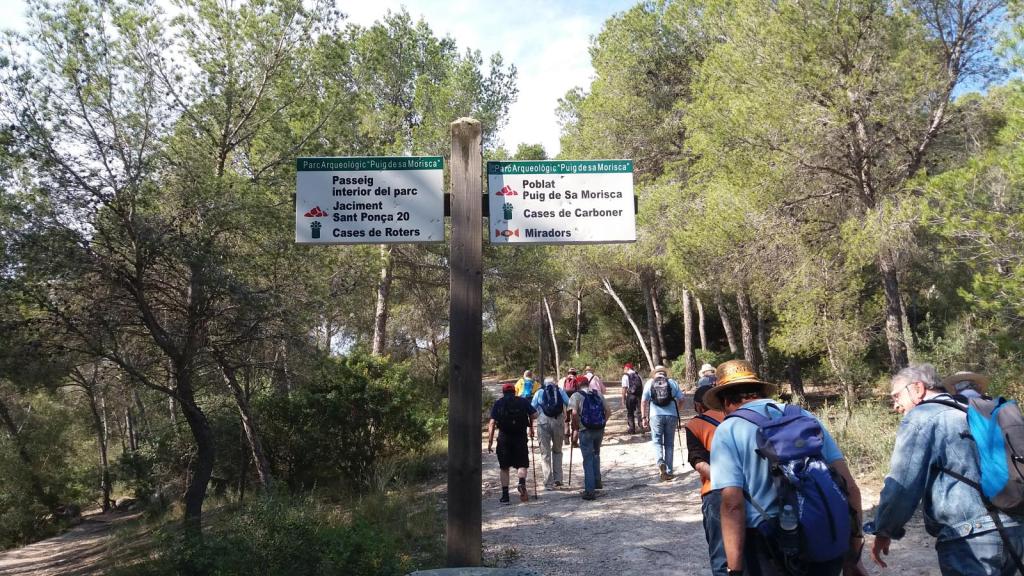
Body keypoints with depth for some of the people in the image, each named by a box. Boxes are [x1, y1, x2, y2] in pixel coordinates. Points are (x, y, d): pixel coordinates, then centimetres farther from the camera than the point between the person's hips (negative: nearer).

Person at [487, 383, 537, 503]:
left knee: (504, 467, 10)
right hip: (520, 437, 0)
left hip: (504, 438, 1)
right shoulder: (523, 401, 8)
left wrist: (490, 440, -3)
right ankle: (522, 483, -20)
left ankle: (505, 495, 7)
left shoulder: (498, 403, 8)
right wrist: (531, 426, 19)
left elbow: (492, 423, -2)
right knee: (522, 464, 9)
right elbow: (534, 415, 0)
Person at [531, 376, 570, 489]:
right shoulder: (560, 391, 14)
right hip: (558, 422, 1)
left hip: (543, 423, -1)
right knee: (557, 451, 19)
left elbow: (532, 409, 6)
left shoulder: (539, 392, 12)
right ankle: (558, 479, 11)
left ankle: (548, 483, 4)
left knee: (545, 453, 5)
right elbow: (569, 405, 6)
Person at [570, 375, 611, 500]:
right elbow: (608, 411, 6)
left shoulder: (576, 396, -4)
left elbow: (574, 413, -17)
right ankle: (597, 482, 32)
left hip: (585, 431, -4)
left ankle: (590, 490, 0)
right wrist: (602, 423, 13)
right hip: (599, 430, 4)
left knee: (588, 460, 1)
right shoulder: (598, 394, 10)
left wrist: (575, 429, -8)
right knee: (596, 454, 26)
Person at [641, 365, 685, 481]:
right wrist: (678, 413, 18)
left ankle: (660, 462, -19)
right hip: (672, 415, 1)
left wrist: (644, 417, 6)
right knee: (669, 444, 10)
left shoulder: (649, 383, 5)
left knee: (657, 441, 7)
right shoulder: (673, 383, 6)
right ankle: (668, 471, 13)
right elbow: (681, 400, 4)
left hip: (656, 415, -1)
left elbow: (644, 402, 1)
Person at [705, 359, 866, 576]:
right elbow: (850, 488, 7)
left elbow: (733, 505, -12)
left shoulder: (727, 431, -1)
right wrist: (853, 558, 12)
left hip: (770, 546, -4)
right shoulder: (804, 416, 12)